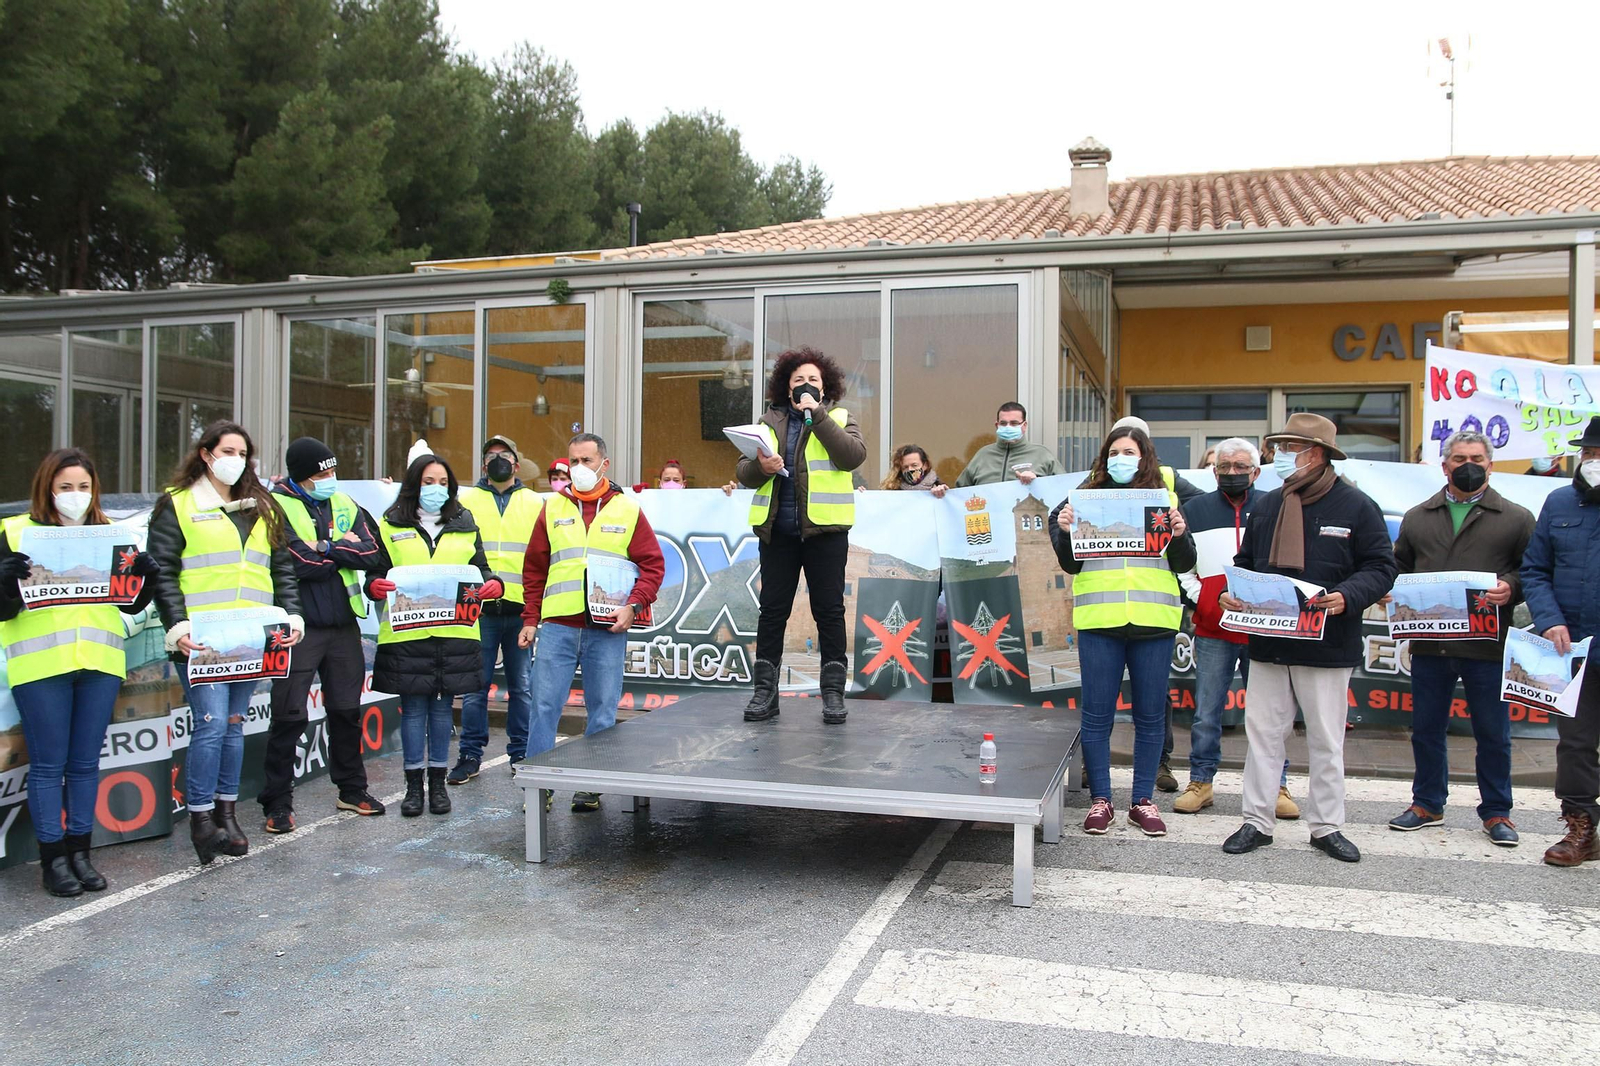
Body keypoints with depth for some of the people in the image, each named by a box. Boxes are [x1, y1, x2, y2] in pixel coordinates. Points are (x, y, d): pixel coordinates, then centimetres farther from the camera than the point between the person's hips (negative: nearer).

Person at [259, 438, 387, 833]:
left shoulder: (345, 505, 10)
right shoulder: (276, 507, -8)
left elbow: (369, 551, -3)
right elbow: (297, 563, -19)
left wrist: (326, 548, -14)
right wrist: (344, 550, -6)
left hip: (343, 624, 5)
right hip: (299, 626, -5)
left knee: (347, 710, 14)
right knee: (289, 716, -2)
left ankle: (352, 790, 28)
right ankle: (277, 803, 9)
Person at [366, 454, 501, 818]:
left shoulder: (465, 525, 13)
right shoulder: (390, 526, 7)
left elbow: (480, 568, 12)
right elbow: (376, 571, 6)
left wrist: (493, 584, -10)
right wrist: (375, 586, -17)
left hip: (454, 632, 2)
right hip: (405, 633, -1)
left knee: (442, 707, 7)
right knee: (412, 708, 2)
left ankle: (438, 782, 17)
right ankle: (413, 784, 13)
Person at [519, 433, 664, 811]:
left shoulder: (628, 510, 7)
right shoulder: (552, 509, 11)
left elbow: (652, 565, 5)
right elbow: (534, 569, 13)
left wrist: (633, 606, -9)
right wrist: (530, 619, 6)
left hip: (607, 629, -1)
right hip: (557, 625, 1)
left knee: (602, 712, 4)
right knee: (545, 706, -1)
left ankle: (591, 786, 15)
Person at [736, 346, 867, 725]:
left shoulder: (839, 419, 7)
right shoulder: (769, 421, 13)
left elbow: (854, 456, -13)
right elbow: (743, 472, 9)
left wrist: (817, 415, -14)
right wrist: (761, 467, -14)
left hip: (824, 529, -2)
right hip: (777, 531, 3)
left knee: (829, 610, 2)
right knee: (772, 609, 6)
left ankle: (833, 692, 11)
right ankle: (765, 692, 14)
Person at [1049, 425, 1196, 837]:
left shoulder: (1166, 501, 9)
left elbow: (1184, 564, 8)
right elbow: (1071, 565, 8)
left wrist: (1180, 535, -11)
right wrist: (1065, 532, -11)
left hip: (1154, 622, 1)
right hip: (1099, 620, -1)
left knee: (1149, 716, 8)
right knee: (1097, 715, 4)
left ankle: (1143, 801, 20)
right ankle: (1100, 800, 15)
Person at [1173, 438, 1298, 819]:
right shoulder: (1195, 510, 10)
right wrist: (1201, 601, -2)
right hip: (1213, 630, 1)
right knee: (1206, 712, 4)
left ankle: (1276, 784, 14)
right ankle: (1201, 782, 13)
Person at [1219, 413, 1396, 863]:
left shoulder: (1356, 506, -4)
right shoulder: (1267, 505, 10)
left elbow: (1380, 567, -4)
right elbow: (1246, 562, 17)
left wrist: (1347, 597, -22)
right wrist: (1233, 593, -3)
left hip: (1327, 645, -4)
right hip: (1268, 643, 4)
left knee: (1327, 741, 8)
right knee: (1262, 733, 7)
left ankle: (1326, 826, 20)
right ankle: (1257, 822, 16)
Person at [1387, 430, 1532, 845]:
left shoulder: (1516, 518, 5)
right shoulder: (1417, 517, 12)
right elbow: (1398, 570, 15)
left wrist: (1511, 588, -19)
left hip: (1488, 646, -2)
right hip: (1429, 644, 3)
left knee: (1493, 734, 7)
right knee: (1426, 729, 11)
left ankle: (1496, 812, 21)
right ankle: (1427, 804, 25)